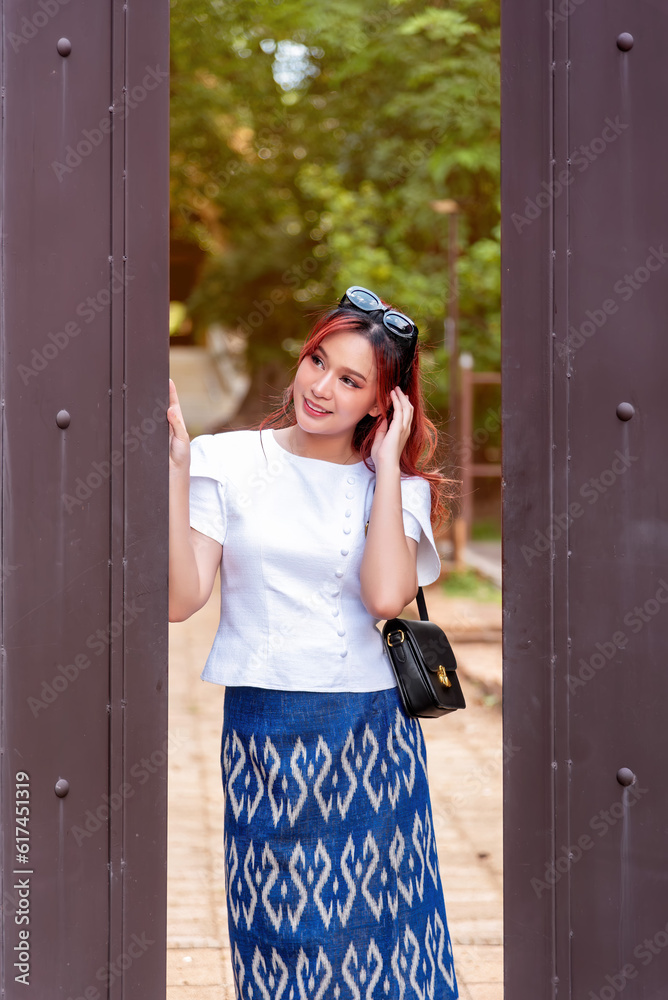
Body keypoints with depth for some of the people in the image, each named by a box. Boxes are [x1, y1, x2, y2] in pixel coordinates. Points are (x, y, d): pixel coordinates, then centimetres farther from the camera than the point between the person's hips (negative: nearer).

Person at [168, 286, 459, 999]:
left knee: (373, 925, 6)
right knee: (281, 915, 6)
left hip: (370, 737, 1)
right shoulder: (229, 460, 2)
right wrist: (176, 469, -13)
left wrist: (387, 463, -9)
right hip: (261, 729, 0)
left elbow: (386, 595, -16)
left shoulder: (394, 484, 4)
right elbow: (182, 598, -8)